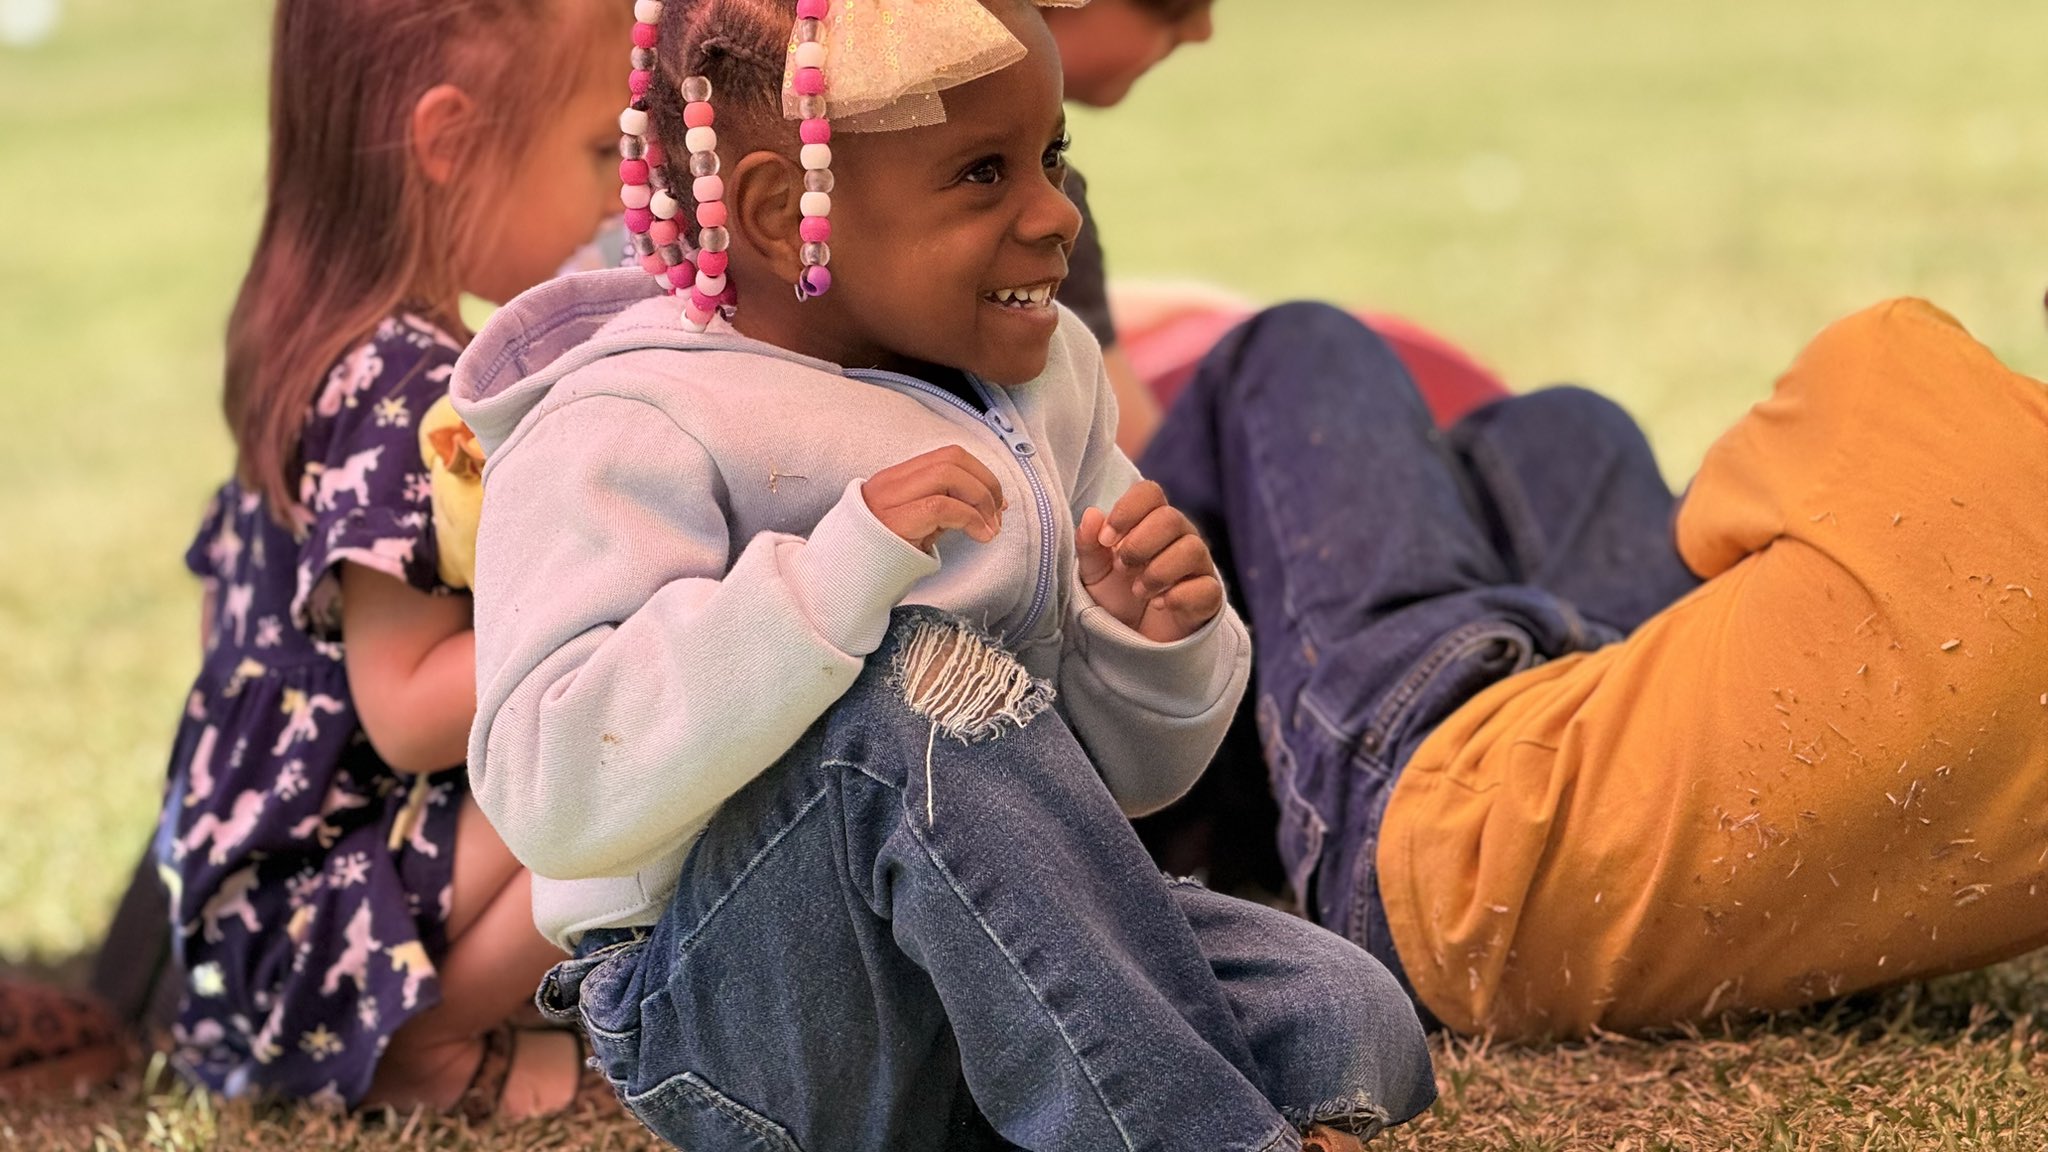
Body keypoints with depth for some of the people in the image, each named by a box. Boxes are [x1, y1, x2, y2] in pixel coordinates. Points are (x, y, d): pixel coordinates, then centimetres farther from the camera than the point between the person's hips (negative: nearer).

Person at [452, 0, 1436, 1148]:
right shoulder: (628, 431, -15)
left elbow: (1121, 774, 14)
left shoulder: (1044, 380, 7)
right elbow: (554, 796, -30)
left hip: (990, 971, 6)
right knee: (924, 681, -33)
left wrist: (1155, 642, -9)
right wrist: (837, 573, -36)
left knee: (1351, 1032, -17)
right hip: (728, 1020, -6)